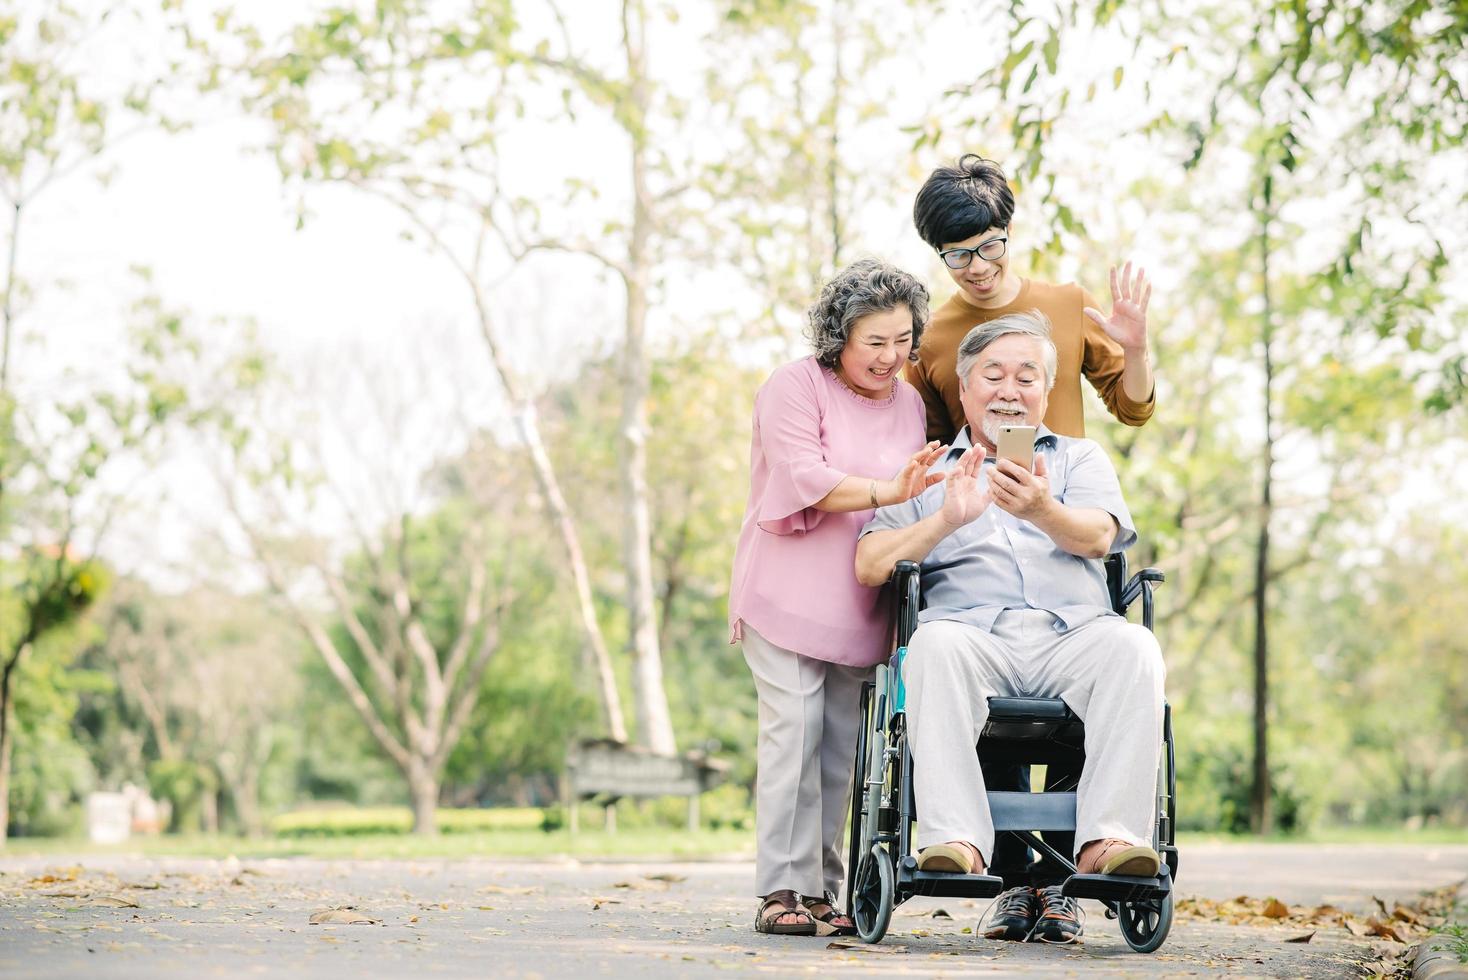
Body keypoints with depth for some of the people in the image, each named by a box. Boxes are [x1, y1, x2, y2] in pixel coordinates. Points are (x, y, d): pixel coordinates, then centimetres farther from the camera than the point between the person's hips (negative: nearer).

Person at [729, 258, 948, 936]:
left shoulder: (909, 402, 14)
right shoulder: (797, 386, -4)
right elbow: (802, 477, -17)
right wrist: (887, 492, -27)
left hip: (860, 604, 5)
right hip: (789, 593, -5)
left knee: (840, 747, 4)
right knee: (794, 732, -12)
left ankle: (819, 891, 8)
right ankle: (780, 891, -10)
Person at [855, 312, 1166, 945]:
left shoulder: (1080, 459, 24)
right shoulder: (930, 471, 24)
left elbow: (1096, 537, 1)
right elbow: (869, 566, 9)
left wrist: (1042, 511, -23)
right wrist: (947, 520, -9)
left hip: (1072, 636, 1)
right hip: (973, 631, 0)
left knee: (1132, 646, -33)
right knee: (935, 644, -36)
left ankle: (1108, 840, -40)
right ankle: (955, 841, -46)